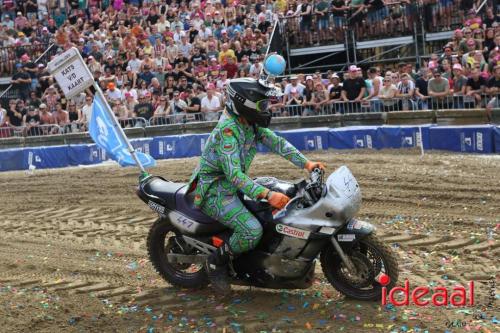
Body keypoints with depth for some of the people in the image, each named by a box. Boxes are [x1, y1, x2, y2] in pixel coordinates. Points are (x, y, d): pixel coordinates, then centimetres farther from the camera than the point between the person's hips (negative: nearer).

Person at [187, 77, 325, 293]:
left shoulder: (250, 124, 2)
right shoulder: (227, 130, -27)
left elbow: (276, 142, -1)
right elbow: (234, 174, -35)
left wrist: (306, 163, -13)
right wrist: (267, 195, -43)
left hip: (235, 184, 10)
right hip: (215, 191, -10)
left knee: (284, 203, 11)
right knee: (252, 230, -28)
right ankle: (216, 263, -4)